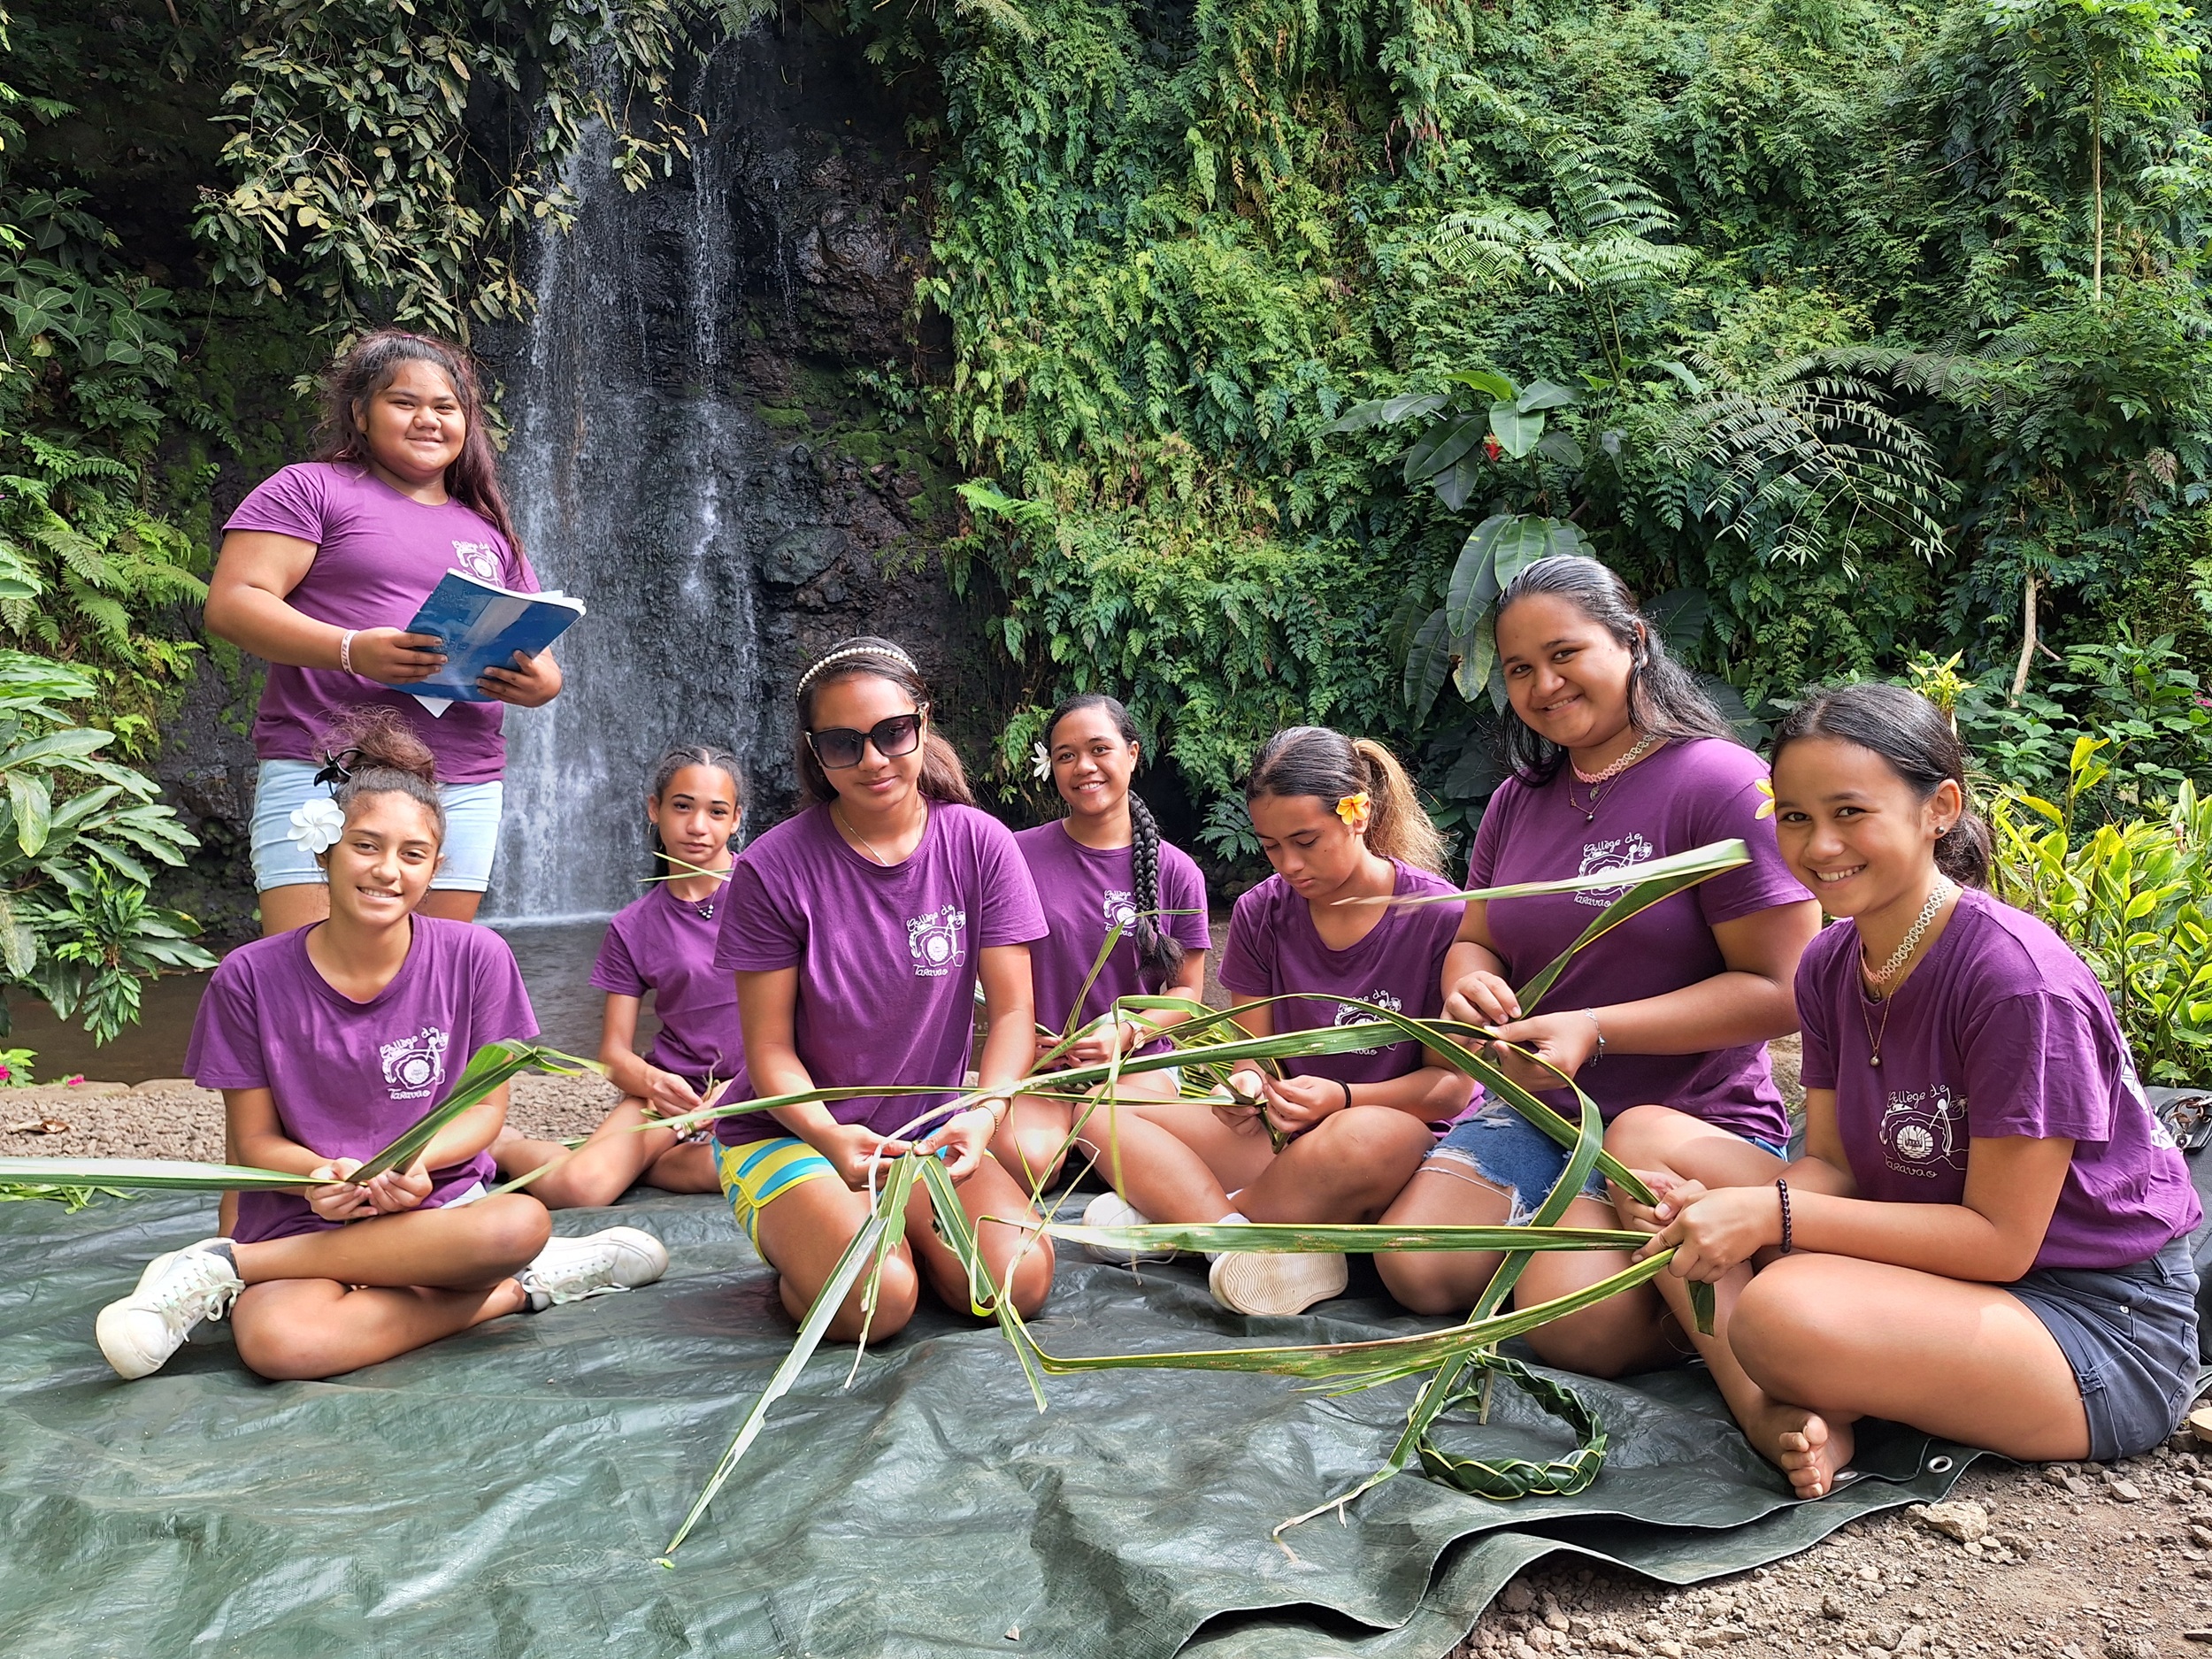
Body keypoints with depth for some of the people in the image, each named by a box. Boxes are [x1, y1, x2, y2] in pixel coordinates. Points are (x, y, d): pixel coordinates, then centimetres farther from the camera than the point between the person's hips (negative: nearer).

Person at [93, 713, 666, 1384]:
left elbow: (486, 1107, 3)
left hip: (437, 1204, 3)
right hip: (303, 1221, -2)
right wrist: (320, 1175, -21)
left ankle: (226, 1266, -15)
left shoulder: (476, 957, -4)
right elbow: (255, 1139, 2)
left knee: (522, 1221, -36)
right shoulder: (251, 977, -3)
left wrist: (420, 1156, -19)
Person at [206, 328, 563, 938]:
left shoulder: (489, 529, 22)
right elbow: (230, 603, -5)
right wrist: (351, 650, -21)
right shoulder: (310, 489, 7)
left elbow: (537, 654, 23)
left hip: (465, 790, 5)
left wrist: (541, 683, -3)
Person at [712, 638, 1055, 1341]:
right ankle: (797, 1247, 8)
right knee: (874, 1301, -27)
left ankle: (891, 1224, 11)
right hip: (788, 1132, -2)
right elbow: (770, 1048, -9)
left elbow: (1013, 1012, -6)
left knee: (1019, 1281, -19)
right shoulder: (773, 868, -12)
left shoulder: (980, 845, -6)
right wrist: (829, 1134, -28)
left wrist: (985, 1112, -25)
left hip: (927, 1129, 3)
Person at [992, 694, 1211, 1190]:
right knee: (1020, 1156, -33)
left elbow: (1187, 991, 9)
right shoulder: (1021, 854, 3)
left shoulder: (1176, 871, 4)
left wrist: (1126, 1033, -11)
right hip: (1037, 1061, 0)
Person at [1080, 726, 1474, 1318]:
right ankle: (1256, 1247, -33)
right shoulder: (1259, 914, 3)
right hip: (1282, 1137, 5)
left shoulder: (1438, 916, -10)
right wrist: (1246, 1088, -21)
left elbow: (1453, 1083, -9)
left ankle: (1177, 1216, -20)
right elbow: (1253, 1051, 4)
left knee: (1366, 1135, -42)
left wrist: (1342, 1098, -26)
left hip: (1407, 1141, -4)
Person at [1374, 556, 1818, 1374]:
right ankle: (1561, 1220, 12)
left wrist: (1594, 1030, -23)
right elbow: (1475, 940, 18)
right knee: (1415, 1270, -14)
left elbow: (1781, 990, -15)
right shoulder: (1518, 801, 11)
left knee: (1570, 1319, -26)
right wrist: (1471, 985, -9)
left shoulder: (1721, 783, -12)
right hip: (1537, 1111, 6)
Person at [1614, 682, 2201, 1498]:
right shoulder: (1830, 966, 1)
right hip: (1937, 1267, 8)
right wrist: (1714, 1210, -21)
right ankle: (1784, 1422, -13)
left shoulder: (2018, 979, -23)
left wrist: (1774, 1213, -26)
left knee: (1783, 1313, -39)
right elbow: (1834, 1163, 1)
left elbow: (2001, 1239, -21)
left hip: (2106, 1334, -8)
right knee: (1643, 1134, -4)